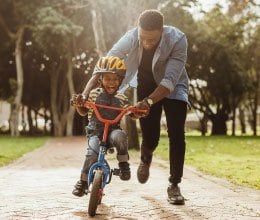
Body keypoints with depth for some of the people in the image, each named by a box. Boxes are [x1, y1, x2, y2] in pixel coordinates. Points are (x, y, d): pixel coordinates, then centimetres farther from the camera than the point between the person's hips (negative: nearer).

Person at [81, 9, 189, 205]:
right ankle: (146, 159, 35)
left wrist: (148, 101, -51)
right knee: (150, 137, -3)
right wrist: (84, 94, -39)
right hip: (146, 86, 1)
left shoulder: (178, 40, -34)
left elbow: (170, 80, -38)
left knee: (176, 135, -14)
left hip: (172, 88, -1)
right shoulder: (131, 38, -29)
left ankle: (174, 185, -1)